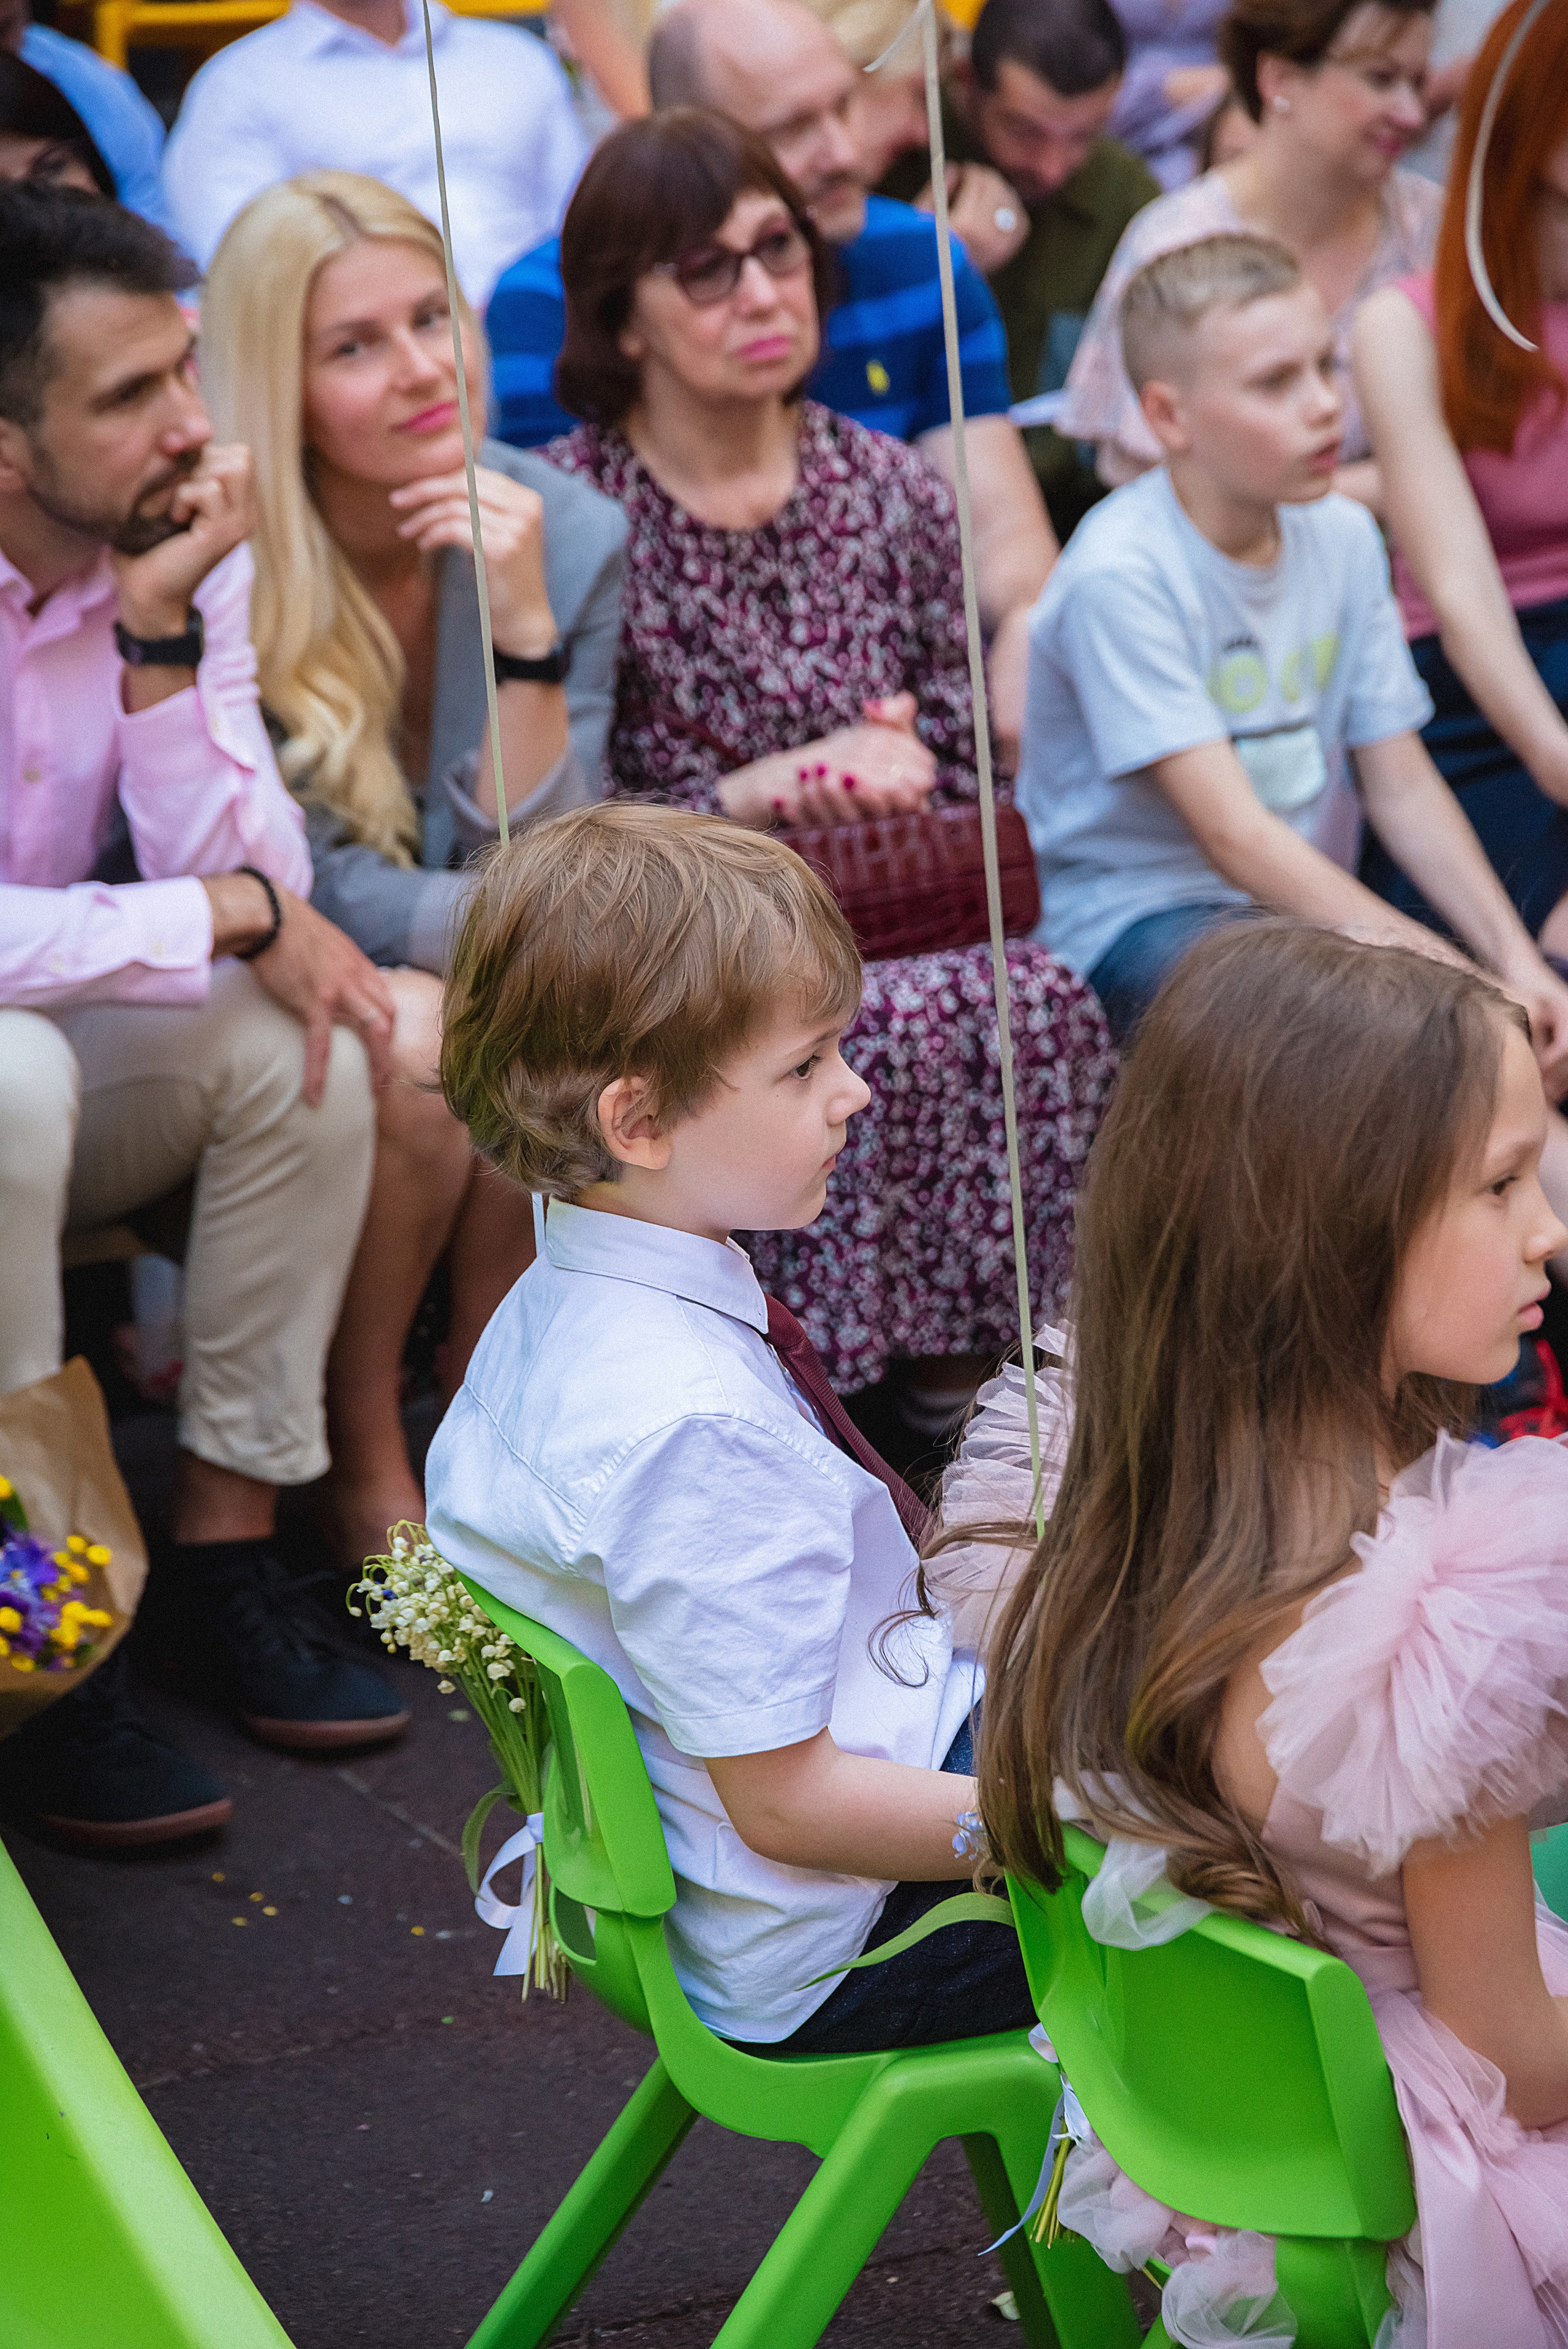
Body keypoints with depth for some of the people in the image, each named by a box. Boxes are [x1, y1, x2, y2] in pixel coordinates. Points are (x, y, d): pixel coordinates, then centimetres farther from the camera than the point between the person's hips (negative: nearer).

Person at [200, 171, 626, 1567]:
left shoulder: (567, 536, -7)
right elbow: (288, 882, -17)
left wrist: (524, 632, -24)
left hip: (454, 994, 4)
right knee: (418, 1044, -33)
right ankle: (366, 1464, -12)